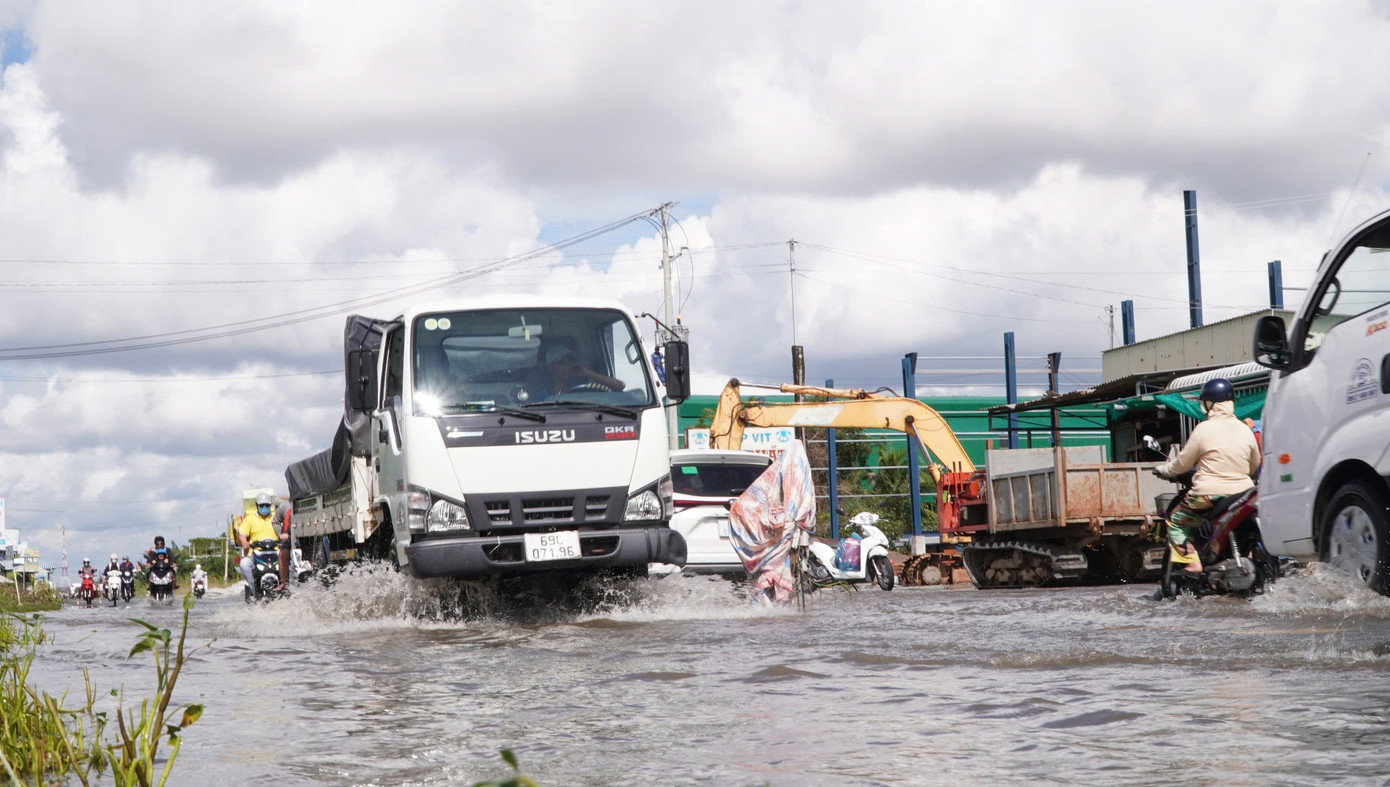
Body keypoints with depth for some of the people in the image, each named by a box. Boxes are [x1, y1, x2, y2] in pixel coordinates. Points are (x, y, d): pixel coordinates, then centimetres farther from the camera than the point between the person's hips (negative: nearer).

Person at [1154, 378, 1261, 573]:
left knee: (1176, 521, 9)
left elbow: (1183, 463, -3)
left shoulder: (1203, 430, -10)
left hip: (1209, 495, -5)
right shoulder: (1245, 430, 5)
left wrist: (1163, 470, 15)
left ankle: (1191, 563, -7)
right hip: (1242, 491, 5)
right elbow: (1254, 465, 16)